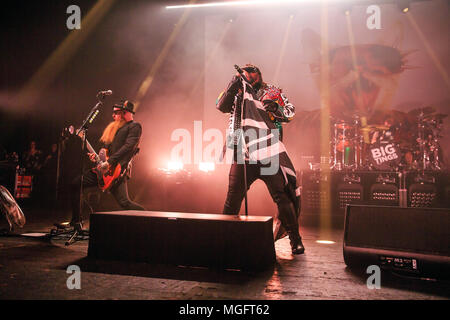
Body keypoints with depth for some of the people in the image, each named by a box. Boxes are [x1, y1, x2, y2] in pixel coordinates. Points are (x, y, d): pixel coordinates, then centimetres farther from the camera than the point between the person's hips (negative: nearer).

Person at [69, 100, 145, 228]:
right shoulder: (114, 127, 23)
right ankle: (76, 221, 18)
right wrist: (97, 156, 11)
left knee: (124, 202, -18)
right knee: (75, 184, 7)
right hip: (103, 168, 9)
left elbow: (128, 146, -18)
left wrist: (109, 162, -22)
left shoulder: (134, 126, -4)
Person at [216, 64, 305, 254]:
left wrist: (275, 106, -13)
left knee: (282, 197, -6)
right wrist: (232, 88, -10)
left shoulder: (271, 92, 14)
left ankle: (295, 240, 5)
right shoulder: (237, 94, 18)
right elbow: (221, 106, 2)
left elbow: (290, 114, 6)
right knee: (232, 199, 5)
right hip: (243, 154, 2)